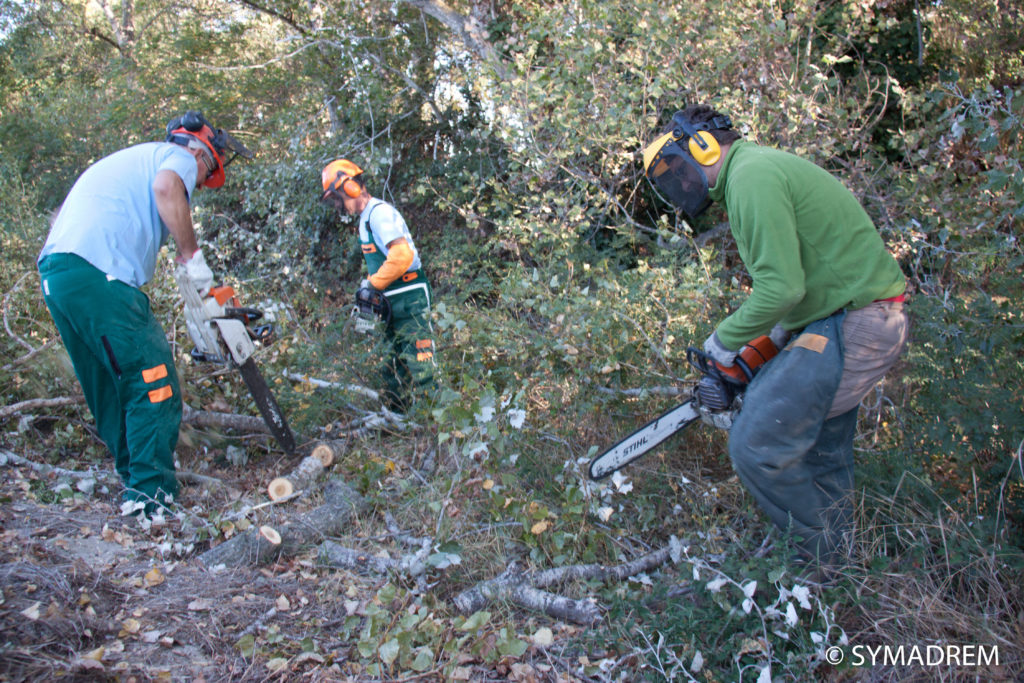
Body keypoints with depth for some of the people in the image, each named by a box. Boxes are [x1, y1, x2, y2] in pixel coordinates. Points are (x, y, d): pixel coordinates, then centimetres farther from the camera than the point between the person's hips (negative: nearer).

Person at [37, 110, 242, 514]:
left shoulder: (125, 161, 35)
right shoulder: (178, 156, 10)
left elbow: (62, 217, 31)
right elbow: (166, 187, -16)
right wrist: (192, 254, -11)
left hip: (54, 269, 9)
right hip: (99, 272, -9)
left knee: (110, 389, 14)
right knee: (153, 381, -9)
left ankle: (134, 481, 20)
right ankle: (151, 494, -13)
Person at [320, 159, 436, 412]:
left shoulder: (380, 212, -15)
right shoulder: (365, 219, 17)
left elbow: (402, 255, -28)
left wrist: (373, 284, -19)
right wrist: (368, 285, 8)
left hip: (409, 297, -11)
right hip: (393, 303, 11)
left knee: (419, 362, -10)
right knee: (393, 366, 15)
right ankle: (395, 413, 24)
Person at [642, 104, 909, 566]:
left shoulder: (751, 176, -16)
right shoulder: (765, 166, 18)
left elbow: (781, 286, -25)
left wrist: (726, 341, -9)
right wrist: (780, 332, 14)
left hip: (848, 329, -11)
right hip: (871, 320, 11)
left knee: (757, 447, -9)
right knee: (822, 454, 21)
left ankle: (825, 555, 10)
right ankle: (840, 559, 36)